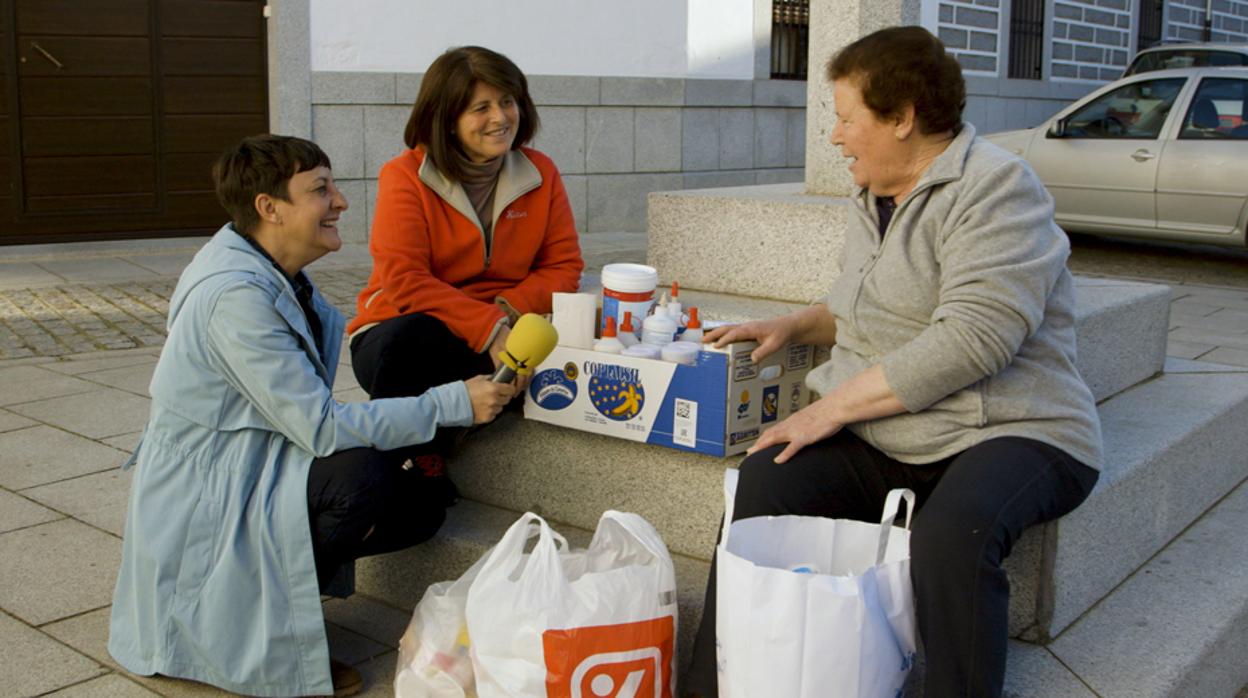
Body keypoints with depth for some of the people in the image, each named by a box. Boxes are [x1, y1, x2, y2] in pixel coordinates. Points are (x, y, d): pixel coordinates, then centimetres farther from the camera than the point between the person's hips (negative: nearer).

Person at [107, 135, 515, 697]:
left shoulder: (271, 272, 5)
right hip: (201, 507, -9)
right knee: (361, 474, -30)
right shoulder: (235, 294, -25)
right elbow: (321, 426, -27)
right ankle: (257, 616, -8)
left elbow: (307, 413, 7)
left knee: (421, 505, -1)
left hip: (246, 471, 9)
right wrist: (455, 403, -25)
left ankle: (268, 587, 10)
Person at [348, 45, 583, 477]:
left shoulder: (540, 173, 4)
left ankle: (428, 458, -10)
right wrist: (489, 328, -28)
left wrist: (508, 312, -18)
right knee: (411, 337, -40)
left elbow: (564, 268, 2)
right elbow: (404, 282, -18)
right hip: (402, 332, -3)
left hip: (499, 337, 3)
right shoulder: (405, 176, -8)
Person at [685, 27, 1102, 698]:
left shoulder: (995, 187, -11)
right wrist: (796, 326, 11)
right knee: (762, 478, -17)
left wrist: (836, 404, -19)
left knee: (952, 532, -37)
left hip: (1009, 433, -7)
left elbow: (971, 339, -23)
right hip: (879, 440, 7)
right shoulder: (874, 198, 16)